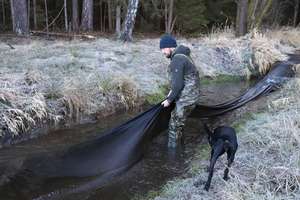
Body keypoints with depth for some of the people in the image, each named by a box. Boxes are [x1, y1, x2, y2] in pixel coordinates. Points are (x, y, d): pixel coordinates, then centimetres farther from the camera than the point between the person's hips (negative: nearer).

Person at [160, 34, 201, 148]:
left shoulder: (177, 59, -20)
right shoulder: (182, 55, 12)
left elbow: (178, 84, -23)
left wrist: (169, 100, -13)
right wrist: (172, 91, 14)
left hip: (186, 98, -10)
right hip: (190, 95, 10)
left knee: (174, 125, 0)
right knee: (178, 123, 21)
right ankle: (179, 144, 35)